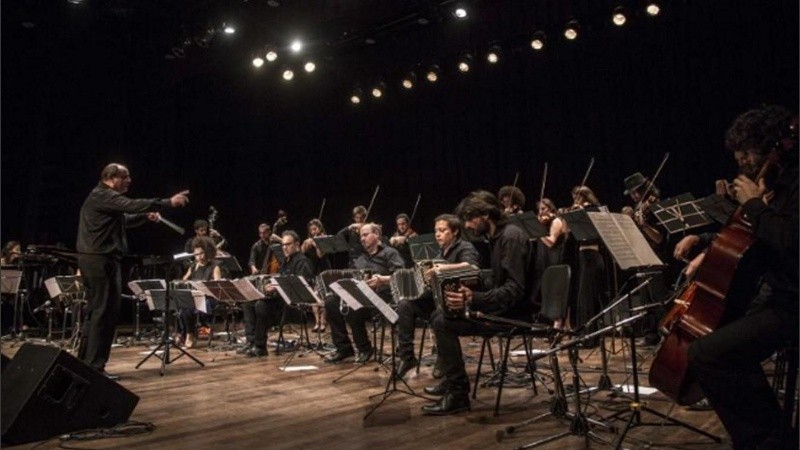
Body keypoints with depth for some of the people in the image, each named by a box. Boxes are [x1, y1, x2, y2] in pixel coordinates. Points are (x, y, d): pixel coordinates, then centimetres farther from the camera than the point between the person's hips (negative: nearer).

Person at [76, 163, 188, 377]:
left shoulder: (107, 198, 21)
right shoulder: (102, 195, -12)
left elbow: (124, 220, 30)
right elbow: (132, 205, -25)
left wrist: (146, 216, 14)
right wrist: (169, 202, -27)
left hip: (103, 259, 11)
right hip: (98, 259, -11)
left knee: (97, 311, 14)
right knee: (101, 311, -9)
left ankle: (85, 363, 22)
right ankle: (93, 367, -4)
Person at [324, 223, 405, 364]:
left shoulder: (389, 253, 4)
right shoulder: (361, 258, 27)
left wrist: (382, 279, -29)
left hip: (380, 295, -7)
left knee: (351, 309, -32)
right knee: (331, 303, -16)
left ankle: (364, 349, -10)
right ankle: (343, 348, -8)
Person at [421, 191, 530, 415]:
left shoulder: (511, 236, -18)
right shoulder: (498, 236, 13)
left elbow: (515, 289, -26)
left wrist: (474, 299, -36)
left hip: (513, 311, -11)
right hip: (501, 306, 11)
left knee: (444, 323, -21)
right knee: (438, 316, 12)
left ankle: (458, 394, -12)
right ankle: (452, 380, 22)